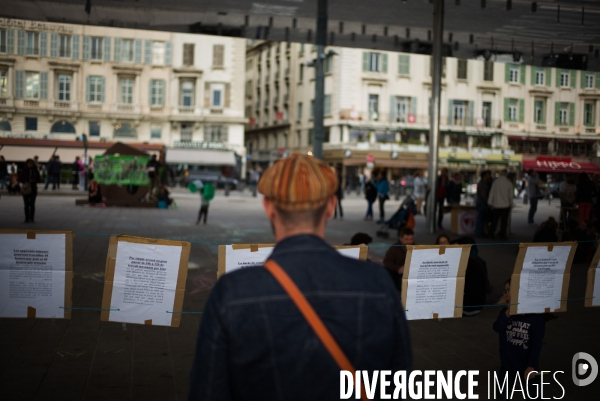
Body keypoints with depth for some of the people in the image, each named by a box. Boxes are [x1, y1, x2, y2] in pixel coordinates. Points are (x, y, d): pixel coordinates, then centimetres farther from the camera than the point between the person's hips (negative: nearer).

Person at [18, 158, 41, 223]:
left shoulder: (35, 171, 1)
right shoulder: (23, 171, 0)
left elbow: (38, 179, 5)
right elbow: (20, 179, 2)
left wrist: (33, 181, -15)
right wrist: (26, 182, -15)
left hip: (33, 189, 0)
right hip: (25, 189, 0)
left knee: (32, 204, -2)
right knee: (26, 204, 2)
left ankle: (32, 218, 4)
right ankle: (27, 218, 6)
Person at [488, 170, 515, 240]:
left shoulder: (495, 182, -5)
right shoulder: (509, 183, -6)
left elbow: (491, 193, -1)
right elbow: (511, 195, 0)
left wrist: (490, 202, 8)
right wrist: (512, 204, 11)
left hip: (496, 205, 1)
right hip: (505, 205, -1)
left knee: (494, 220, 11)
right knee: (504, 221, 4)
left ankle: (492, 234, 14)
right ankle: (502, 235, 5)